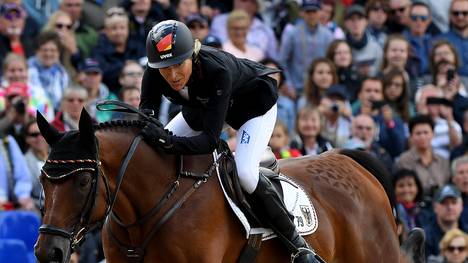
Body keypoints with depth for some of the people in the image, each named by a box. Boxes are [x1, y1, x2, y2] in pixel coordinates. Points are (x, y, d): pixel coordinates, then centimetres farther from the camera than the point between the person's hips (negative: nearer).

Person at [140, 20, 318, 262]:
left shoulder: (217, 70, -44)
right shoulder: (154, 75, -29)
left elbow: (210, 139, -46)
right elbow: (144, 116, -26)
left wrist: (169, 142, -61)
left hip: (254, 103, -6)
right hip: (200, 106, 6)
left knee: (244, 172, -26)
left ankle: (296, 242, -10)